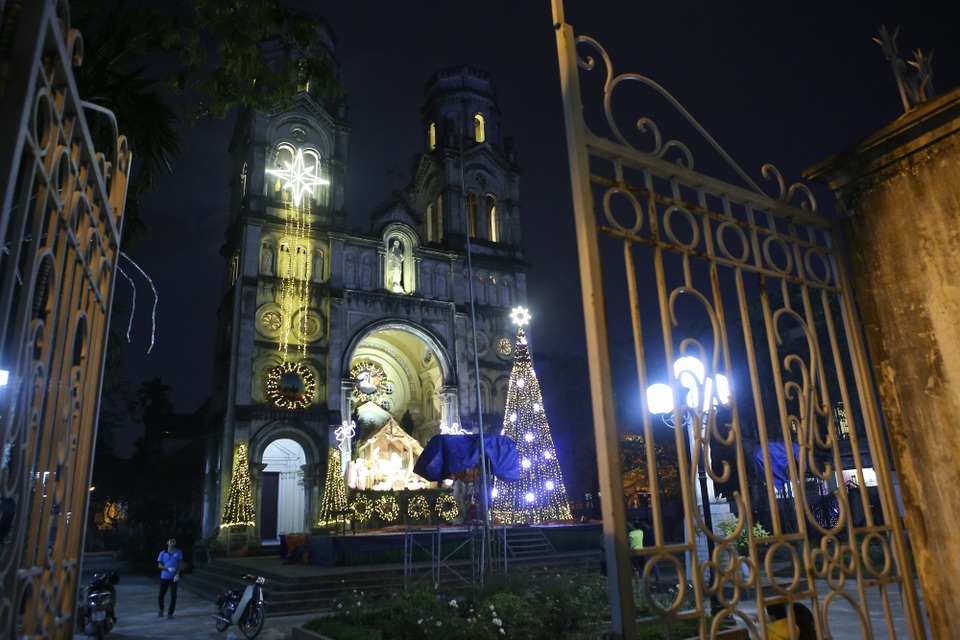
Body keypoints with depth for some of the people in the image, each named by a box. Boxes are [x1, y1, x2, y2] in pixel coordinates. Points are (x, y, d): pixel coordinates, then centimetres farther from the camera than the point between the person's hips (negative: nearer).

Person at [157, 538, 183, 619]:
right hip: (164, 577, 1)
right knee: (161, 595, 7)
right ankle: (161, 609, 34)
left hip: (174, 577, -1)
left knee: (173, 596, -3)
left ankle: (170, 613, 8)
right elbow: (159, 565, 0)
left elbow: (180, 564, 0)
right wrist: (168, 569, -16)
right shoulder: (163, 553, 2)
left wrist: (177, 574, -12)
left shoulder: (178, 552, 2)